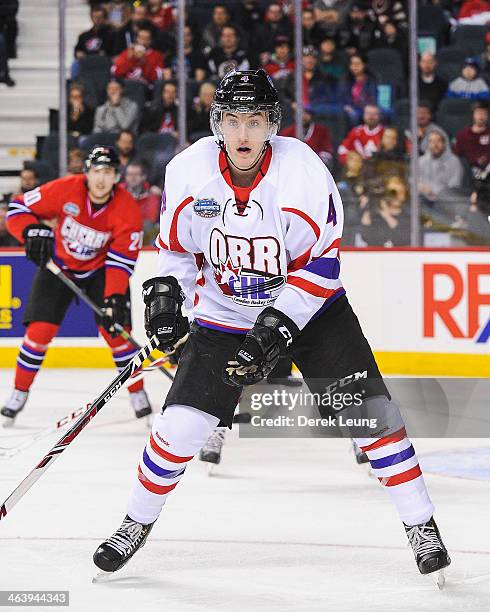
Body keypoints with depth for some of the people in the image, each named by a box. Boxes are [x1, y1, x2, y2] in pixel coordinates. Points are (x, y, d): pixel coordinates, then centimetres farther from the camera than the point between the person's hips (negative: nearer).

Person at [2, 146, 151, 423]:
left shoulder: (128, 209, -23)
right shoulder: (65, 190, -24)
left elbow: (122, 259, -22)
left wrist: (115, 297, -33)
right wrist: (33, 232, -34)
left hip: (100, 269, 0)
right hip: (58, 264, 0)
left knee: (115, 329, -10)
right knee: (39, 329, -8)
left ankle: (138, 395, 7)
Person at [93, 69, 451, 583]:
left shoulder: (303, 171, -23)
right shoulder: (188, 171, -15)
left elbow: (322, 264, -19)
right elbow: (175, 245, 4)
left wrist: (278, 326, -25)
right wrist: (164, 293, -12)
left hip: (309, 307, -2)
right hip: (222, 315, 2)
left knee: (369, 411, -11)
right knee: (179, 426, -7)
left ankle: (421, 525, 2)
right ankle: (137, 523, 16)